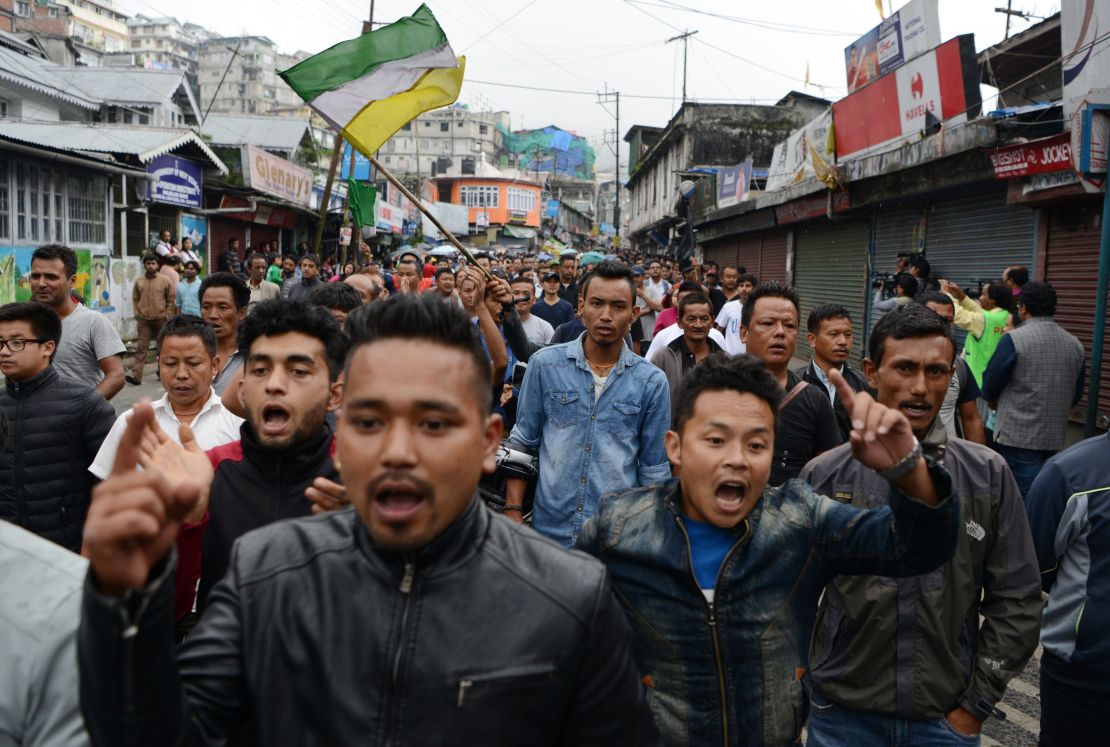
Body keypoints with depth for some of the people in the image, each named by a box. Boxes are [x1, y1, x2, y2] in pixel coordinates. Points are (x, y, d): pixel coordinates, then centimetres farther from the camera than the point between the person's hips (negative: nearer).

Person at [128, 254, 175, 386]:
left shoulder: (165, 280, -1)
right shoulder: (139, 281, 6)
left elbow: (171, 300, 0)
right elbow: (135, 299, 12)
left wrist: (167, 316, -5)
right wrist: (137, 313, 1)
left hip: (161, 319, -1)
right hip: (143, 320, 1)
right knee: (141, 347, -6)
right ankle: (136, 375, -11)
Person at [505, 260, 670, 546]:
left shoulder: (652, 382, -4)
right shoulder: (544, 364, -3)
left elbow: (654, 469, 3)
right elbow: (522, 443, 3)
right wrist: (513, 512, -2)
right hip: (549, 528, 1)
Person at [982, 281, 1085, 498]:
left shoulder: (1014, 339, -12)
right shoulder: (1075, 344, 6)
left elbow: (990, 386, -7)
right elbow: (1076, 395, 12)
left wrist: (994, 402, 15)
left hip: (1019, 433, -6)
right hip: (1056, 436, 6)